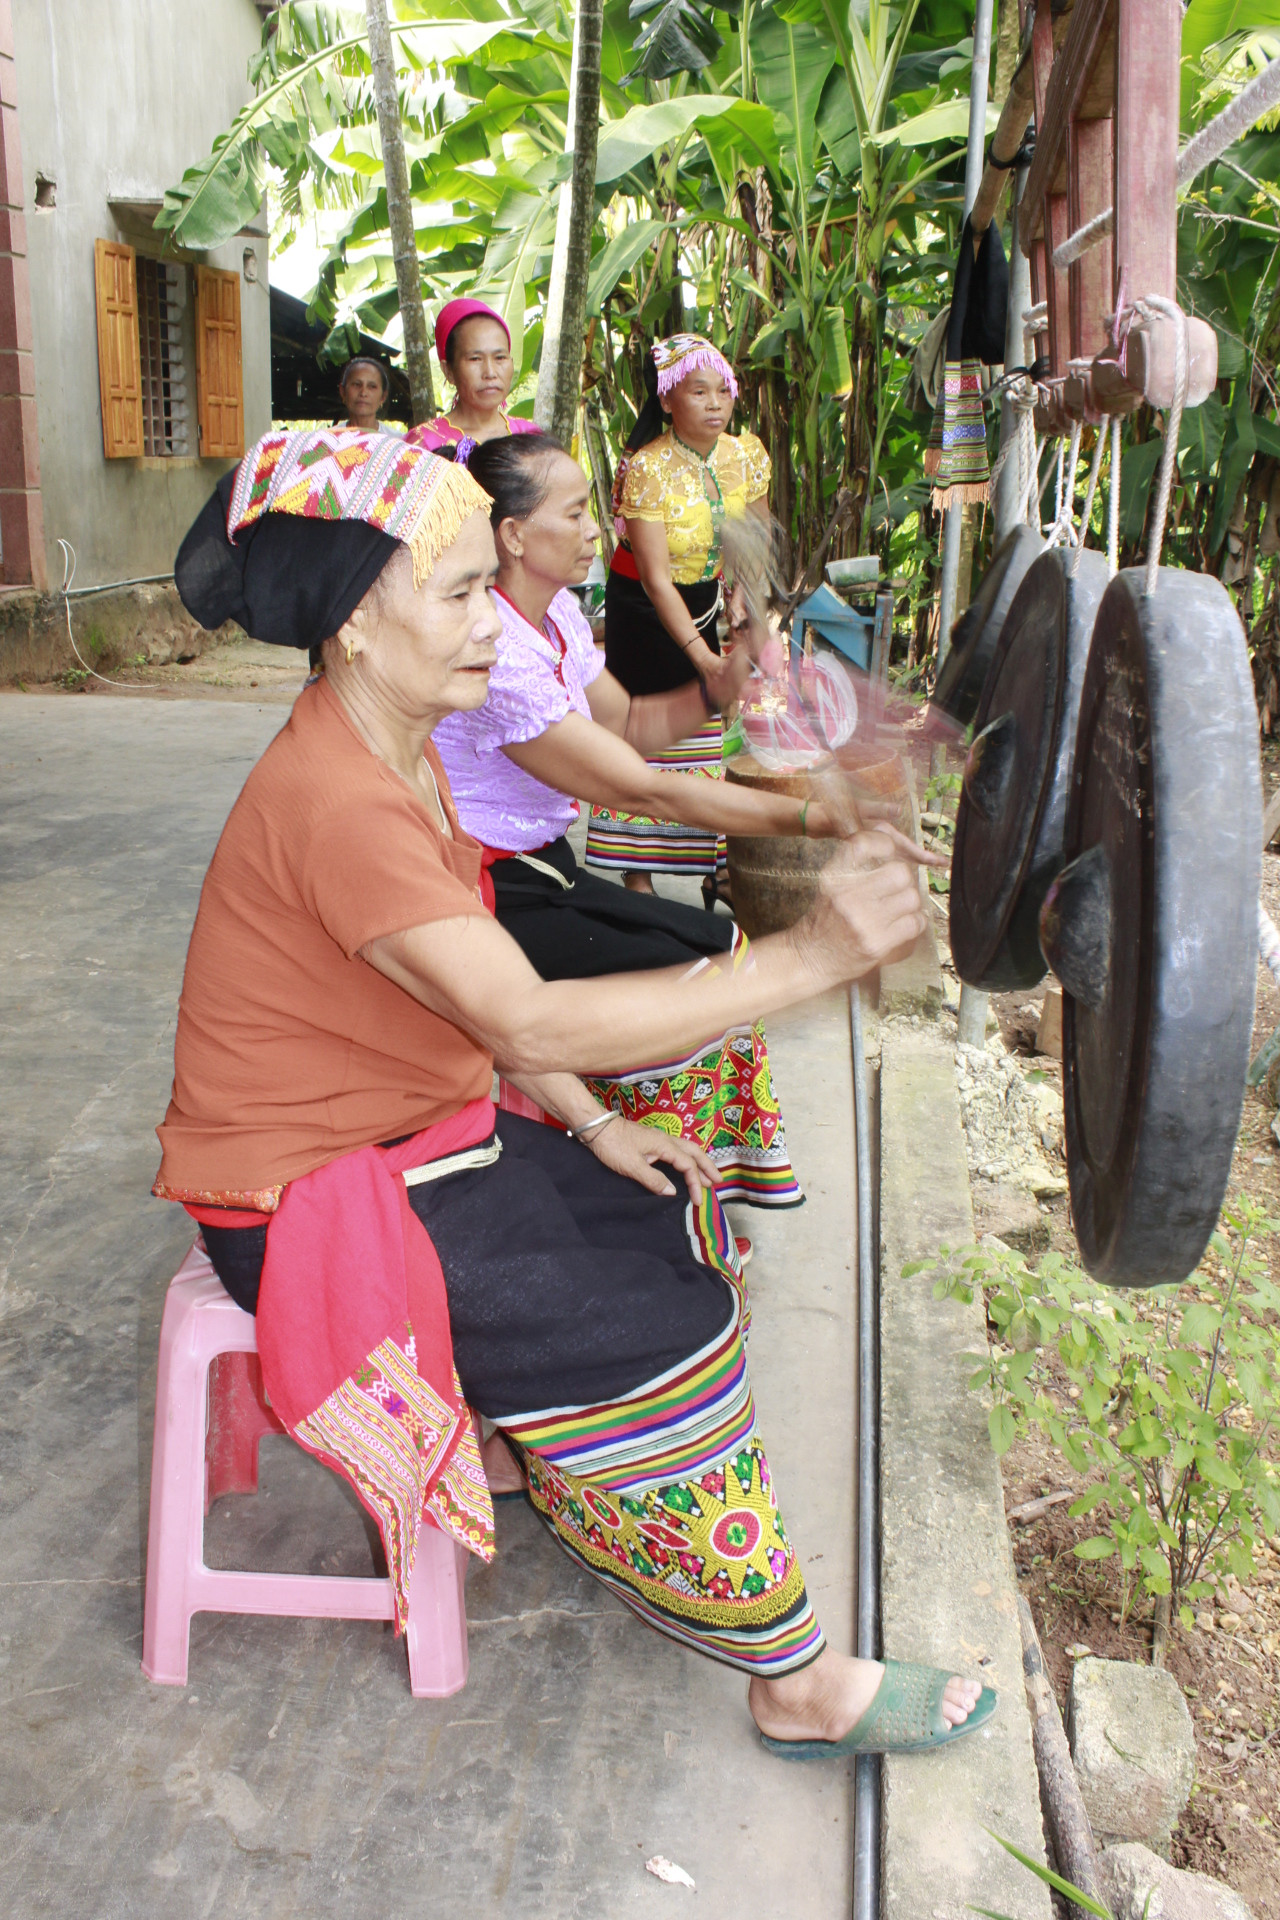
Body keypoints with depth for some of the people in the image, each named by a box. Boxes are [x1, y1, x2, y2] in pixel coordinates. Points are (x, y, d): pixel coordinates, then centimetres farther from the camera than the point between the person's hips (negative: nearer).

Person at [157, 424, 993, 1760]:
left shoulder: (399, 748, 3)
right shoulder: (333, 804, -29)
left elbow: (474, 994, 8)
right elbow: (528, 1021, -34)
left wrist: (592, 1125, -3)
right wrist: (804, 959, -36)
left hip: (407, 1133, 9)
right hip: (308, 1199, -9)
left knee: (677, 1223, 9)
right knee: (659, 1343, -12)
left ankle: (523, 1449, 26)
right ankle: (798, 1683, 4)